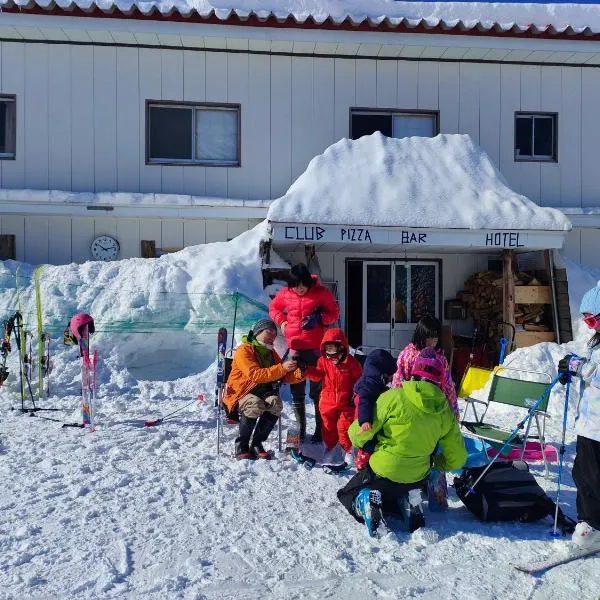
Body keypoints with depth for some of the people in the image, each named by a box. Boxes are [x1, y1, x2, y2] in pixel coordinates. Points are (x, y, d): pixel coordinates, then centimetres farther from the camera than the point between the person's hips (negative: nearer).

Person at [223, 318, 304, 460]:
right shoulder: (244, 350, -8)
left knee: (276, 403, -28)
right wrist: (281, 368, -28)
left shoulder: (271, 353, 15)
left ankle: (257, 443, -13)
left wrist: (300, 373, -13)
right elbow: (254, 375, -23)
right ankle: (241, 445, -17)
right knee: (255, 404, -37)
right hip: (240, 394, -5)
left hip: (263, 393, 5)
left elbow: (285, 377, 8)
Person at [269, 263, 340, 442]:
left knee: (317, 391, 5)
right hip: (295, 348, 3)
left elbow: (334, 313, 3)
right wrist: (282, 321, 1)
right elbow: (273, 307, 20)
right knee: (296, 392, 10)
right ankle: (300, 429, 23)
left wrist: (318, 318, -15)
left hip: (316, 348, -3)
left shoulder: (321, 292, -5)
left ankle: (320, 430, 14)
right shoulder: (285, 293, 2)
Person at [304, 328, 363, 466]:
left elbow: (359, 379, -2)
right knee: (328, 426, 12)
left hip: (346, 402, -3)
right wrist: (307, 370, -22)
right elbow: (318, 375, -6)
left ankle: (348, 450, 20)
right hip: (328, 401, 3)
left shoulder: (351, 362, -10)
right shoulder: (323, 361, -2)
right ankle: (329, 448, 31)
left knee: (344, 426, 1)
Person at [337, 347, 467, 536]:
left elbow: (360, 432, -14)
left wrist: (361, 443, 10)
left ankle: (366, 501, -11)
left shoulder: (393, 397, -19)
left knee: (347, 495, 20)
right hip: (417, 479, 4)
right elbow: (456, 458, 2)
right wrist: (436, 462, 22)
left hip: (382, 473, -4)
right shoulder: (445, 412, -6)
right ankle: (407, 503, 3)